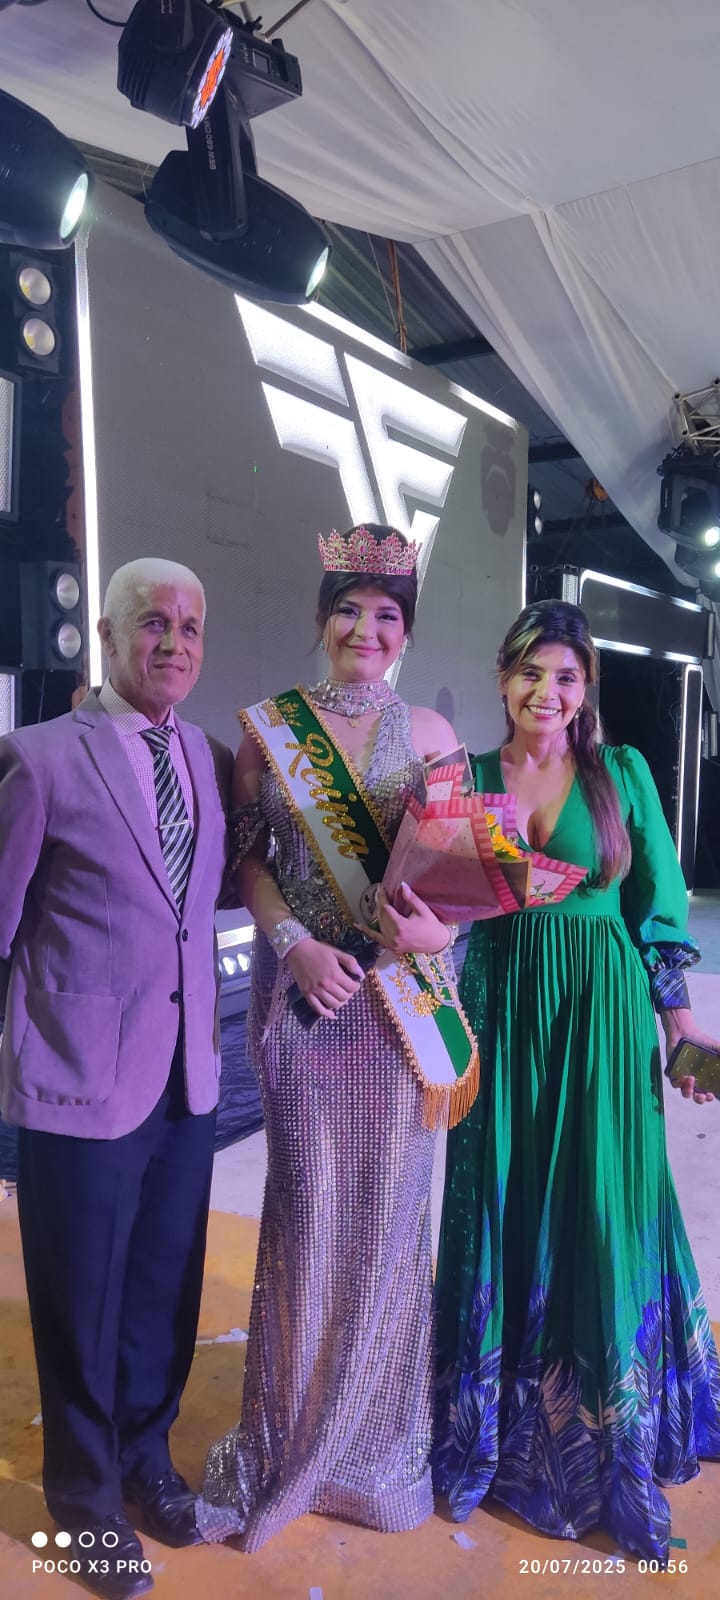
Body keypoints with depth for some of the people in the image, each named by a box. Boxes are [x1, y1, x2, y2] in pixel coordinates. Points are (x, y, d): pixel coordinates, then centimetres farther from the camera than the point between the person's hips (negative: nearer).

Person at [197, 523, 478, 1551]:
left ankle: (377, 1430, 35)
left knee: (389, 1203, 10)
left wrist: (440, 928, -15)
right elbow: (248, 856, 2)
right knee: (307, 1206, 7)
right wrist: (296, 944, -12)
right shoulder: (267, 726, 1)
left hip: (406, 995, 1)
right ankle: (293, 1430, 32)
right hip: (306, 993, -1)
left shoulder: (428, 731, 4)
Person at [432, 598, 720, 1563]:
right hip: (501, 1014, 2)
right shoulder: (469, 778, 3)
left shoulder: (623, 773, 0)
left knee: (603, 1221, 6)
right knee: (503, 1216, 11)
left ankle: (609, 1455, 29)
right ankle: (501, 1437, 34)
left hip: (604, 1016, -1)